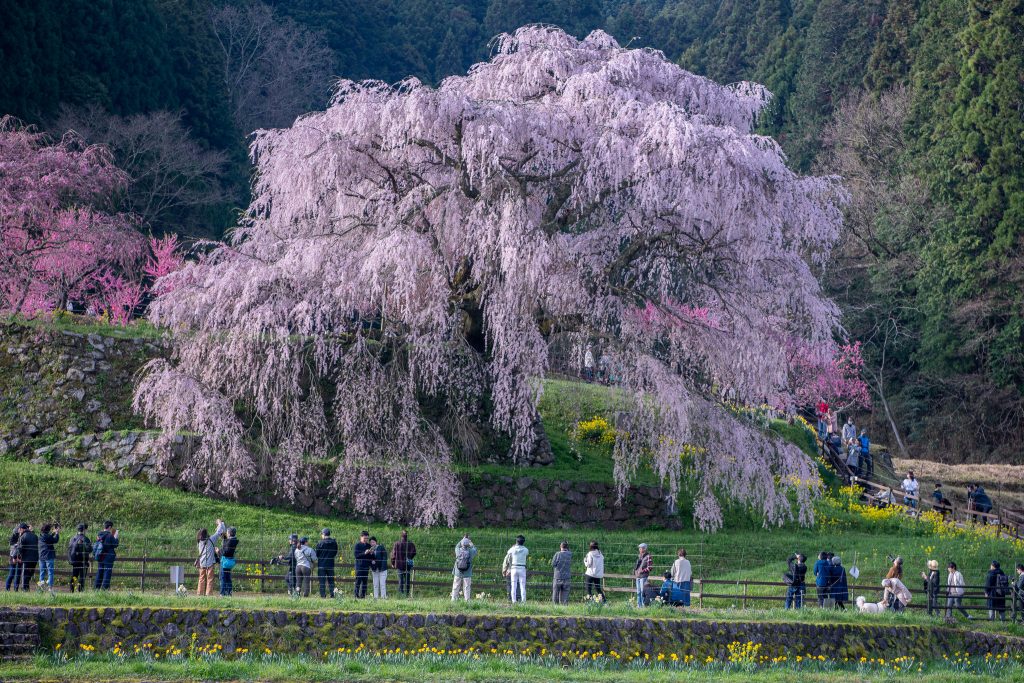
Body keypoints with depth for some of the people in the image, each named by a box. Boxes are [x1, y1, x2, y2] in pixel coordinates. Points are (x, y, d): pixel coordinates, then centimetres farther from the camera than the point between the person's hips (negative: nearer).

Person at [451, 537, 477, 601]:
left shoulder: (458, 551, -9)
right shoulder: (471, 552, -11)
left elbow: (457, 546, 16)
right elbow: (474, 548, 13)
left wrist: (463, 539, 25)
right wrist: (470, 542, 26)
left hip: (458, 574, 1)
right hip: (467, 574, -1)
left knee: (455, 589, 10)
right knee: (466, 589, 4)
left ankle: (454, 601, 11)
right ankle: (467, 601, 2)